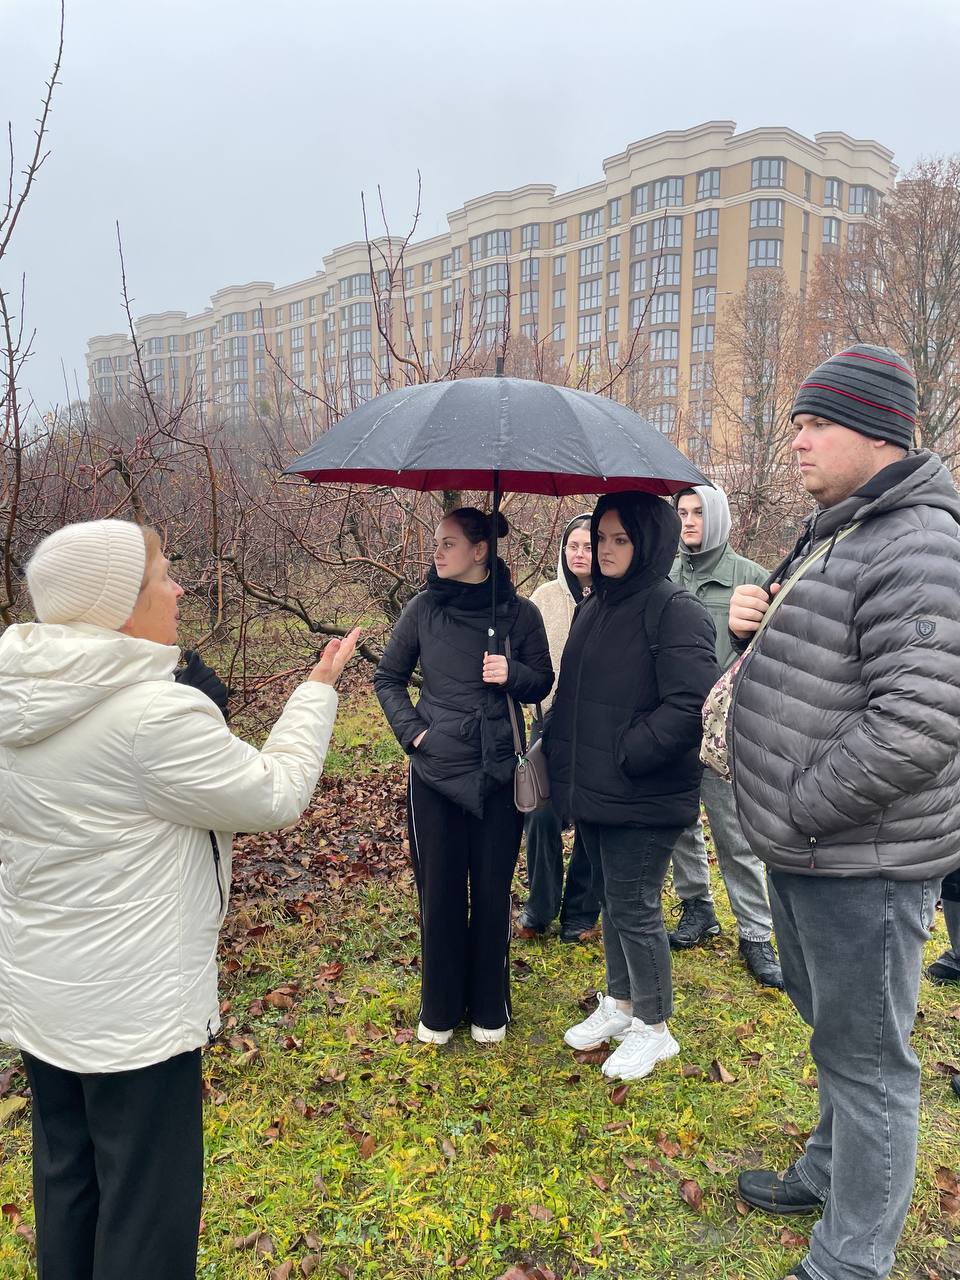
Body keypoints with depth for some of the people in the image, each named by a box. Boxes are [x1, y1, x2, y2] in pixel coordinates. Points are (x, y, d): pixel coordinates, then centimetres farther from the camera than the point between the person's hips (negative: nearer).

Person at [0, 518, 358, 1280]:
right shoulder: (153, 712, -27)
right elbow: (278, 795, -17)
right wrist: (319, 688, -7)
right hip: (135, 1008, -8)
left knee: (65, 1181, 24)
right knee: (146, 1200, 12)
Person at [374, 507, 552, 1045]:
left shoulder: (519, 612, -3)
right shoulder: (424, 608, -1)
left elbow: (543, 682, 6)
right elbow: (388, 677, 9)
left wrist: (513, 674, -15)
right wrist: (411, 729, -4)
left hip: (500, 774, 0)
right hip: (435, 772, 1)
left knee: (493, 891, 9)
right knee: (439, 891, 7)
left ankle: (490, 1007, 28)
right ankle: (440, 1009, 26)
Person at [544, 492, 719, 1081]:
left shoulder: (677, 611, -16)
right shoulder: (594, 607, 11)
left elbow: (692, 705, -24)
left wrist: (626, 756, -21)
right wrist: (558, 747, 9)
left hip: (644, 800, -8)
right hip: (592, 792, 8)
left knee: (634, 909, 4)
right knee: (611, 901, 20)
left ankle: (654, 1028, 26)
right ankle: (619, 1004, 40)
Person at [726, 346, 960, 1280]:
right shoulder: (832, 534, 12)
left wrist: (796, 811, -19)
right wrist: (754, 625, 0)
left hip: (862, 865, -9)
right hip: (802, 850, 10)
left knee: (864, 1057, 7)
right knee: (832, 1031, 26)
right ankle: (829, 1175, 47)